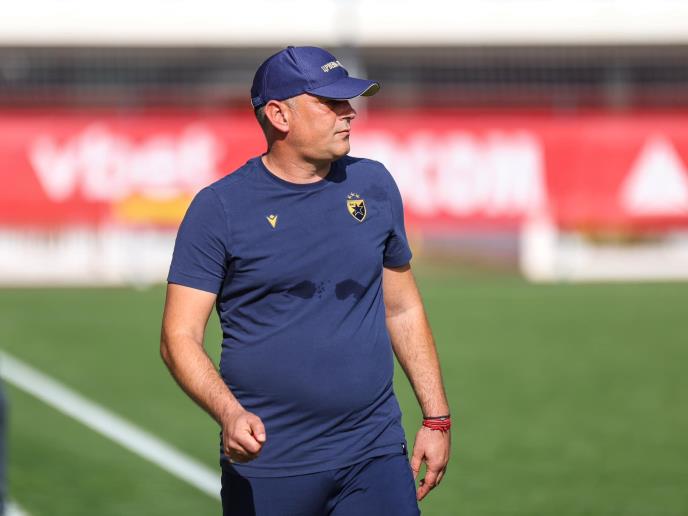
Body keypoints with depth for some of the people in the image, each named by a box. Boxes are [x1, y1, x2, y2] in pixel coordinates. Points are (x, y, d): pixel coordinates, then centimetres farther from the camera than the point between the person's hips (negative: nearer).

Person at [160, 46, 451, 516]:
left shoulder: (374, 185, 9)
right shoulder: (218, 207, -4)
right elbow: (180, 337, -8)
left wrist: (437, 418, 12)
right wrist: (229, 413, -25)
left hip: (376, 457, 3)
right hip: (266, 465, -3)